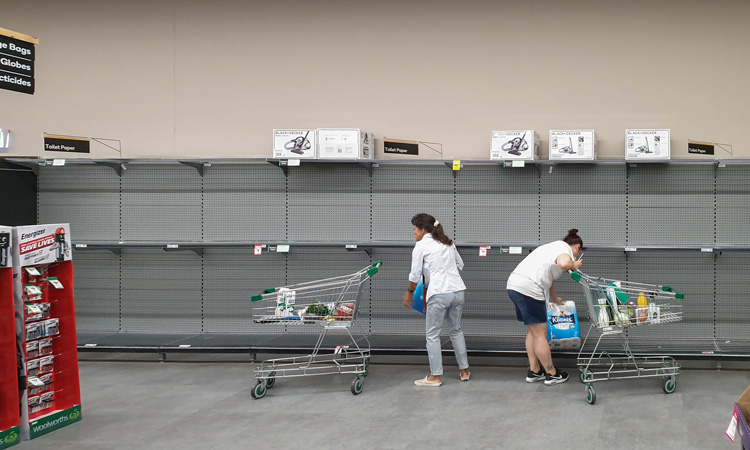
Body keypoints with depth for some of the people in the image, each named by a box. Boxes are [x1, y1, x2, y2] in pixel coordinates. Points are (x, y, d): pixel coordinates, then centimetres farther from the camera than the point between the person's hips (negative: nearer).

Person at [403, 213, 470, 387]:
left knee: (432, 334, 4)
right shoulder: (448, 243, 14)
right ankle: (464, 371, 24)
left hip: (439, 294, -7)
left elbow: (415, 275, -2)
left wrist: (410, 293, 13)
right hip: (458, 290, 7)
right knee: (456, 330, 20)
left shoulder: (421, 246, -4)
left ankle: (435, 376, 6)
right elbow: (460, 265, 22)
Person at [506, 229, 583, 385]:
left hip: (514, 284, 10)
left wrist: (555, 299, 54)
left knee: (533, 331, 20)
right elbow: (563, 263, -26)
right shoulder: (566, 250, 0)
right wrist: (574, 265, -3)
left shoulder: (555, 246, 29)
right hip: (529, 289, -10)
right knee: (540, 334, 2)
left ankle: (534, 372, 26)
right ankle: (552, 374, 12)